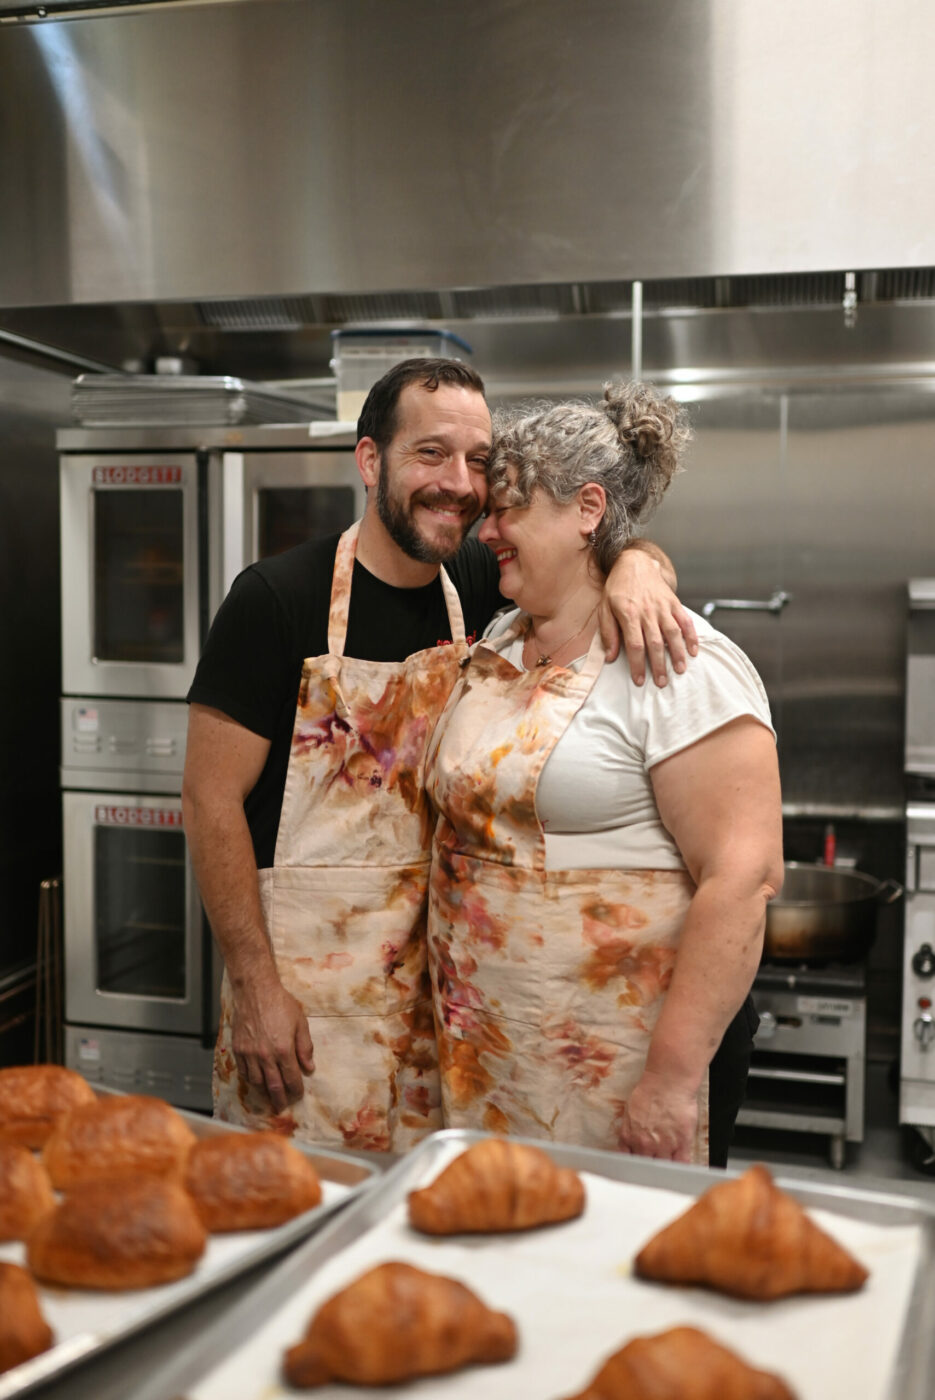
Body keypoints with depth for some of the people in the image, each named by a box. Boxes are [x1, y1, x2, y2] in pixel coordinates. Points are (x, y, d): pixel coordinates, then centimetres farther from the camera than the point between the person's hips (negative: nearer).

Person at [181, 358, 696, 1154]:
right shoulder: (279, 598, -11)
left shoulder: (479, 590, 2)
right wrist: (255, 987, -13)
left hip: (437, 991, 5)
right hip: (301, 996, -4)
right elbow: (212, 799, -10)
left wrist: (634, 567, -14)